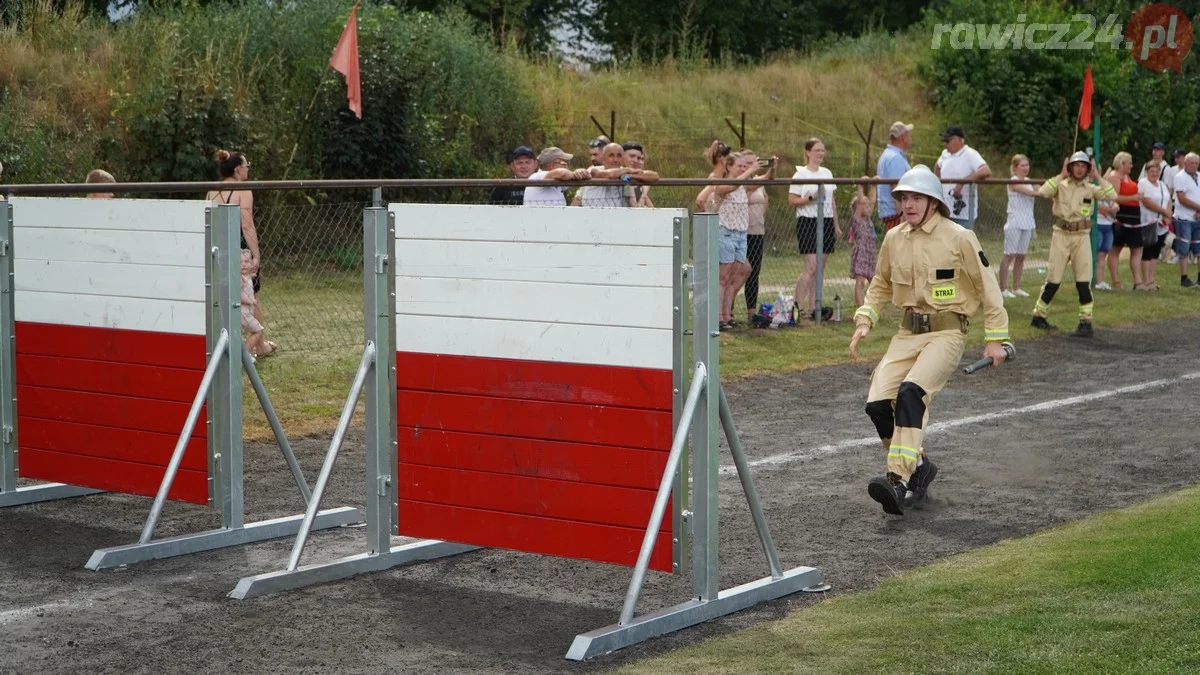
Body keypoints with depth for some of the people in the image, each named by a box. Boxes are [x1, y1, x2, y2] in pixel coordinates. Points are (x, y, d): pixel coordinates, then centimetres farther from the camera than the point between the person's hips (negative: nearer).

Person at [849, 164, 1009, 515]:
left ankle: (900, 480, -34)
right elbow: (881, 285, 23)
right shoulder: (893, 239, 8)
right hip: (908, 332, 6)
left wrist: (995, 338, -1)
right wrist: (865, 320, 8)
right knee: (878, 403, -10)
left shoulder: (959, 238, -6)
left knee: (911, 392, -29)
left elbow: (986, 286, 0)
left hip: (946, 332, -6)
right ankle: (918, 466, 13)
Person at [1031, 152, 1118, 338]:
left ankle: (1086, 322, 2)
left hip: (1082, 237, 2)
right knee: (1053, 280, 2)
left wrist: (1097, 176, -7)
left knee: (1084, 281, -2)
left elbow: (1112, 196, -9)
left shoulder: (1091, 188, 5)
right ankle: (1038, 316, 15)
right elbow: (1043, 192, -20)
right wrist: (1061, 175, -15)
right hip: (1061, 235, -2)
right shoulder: (1061, 185, 0)